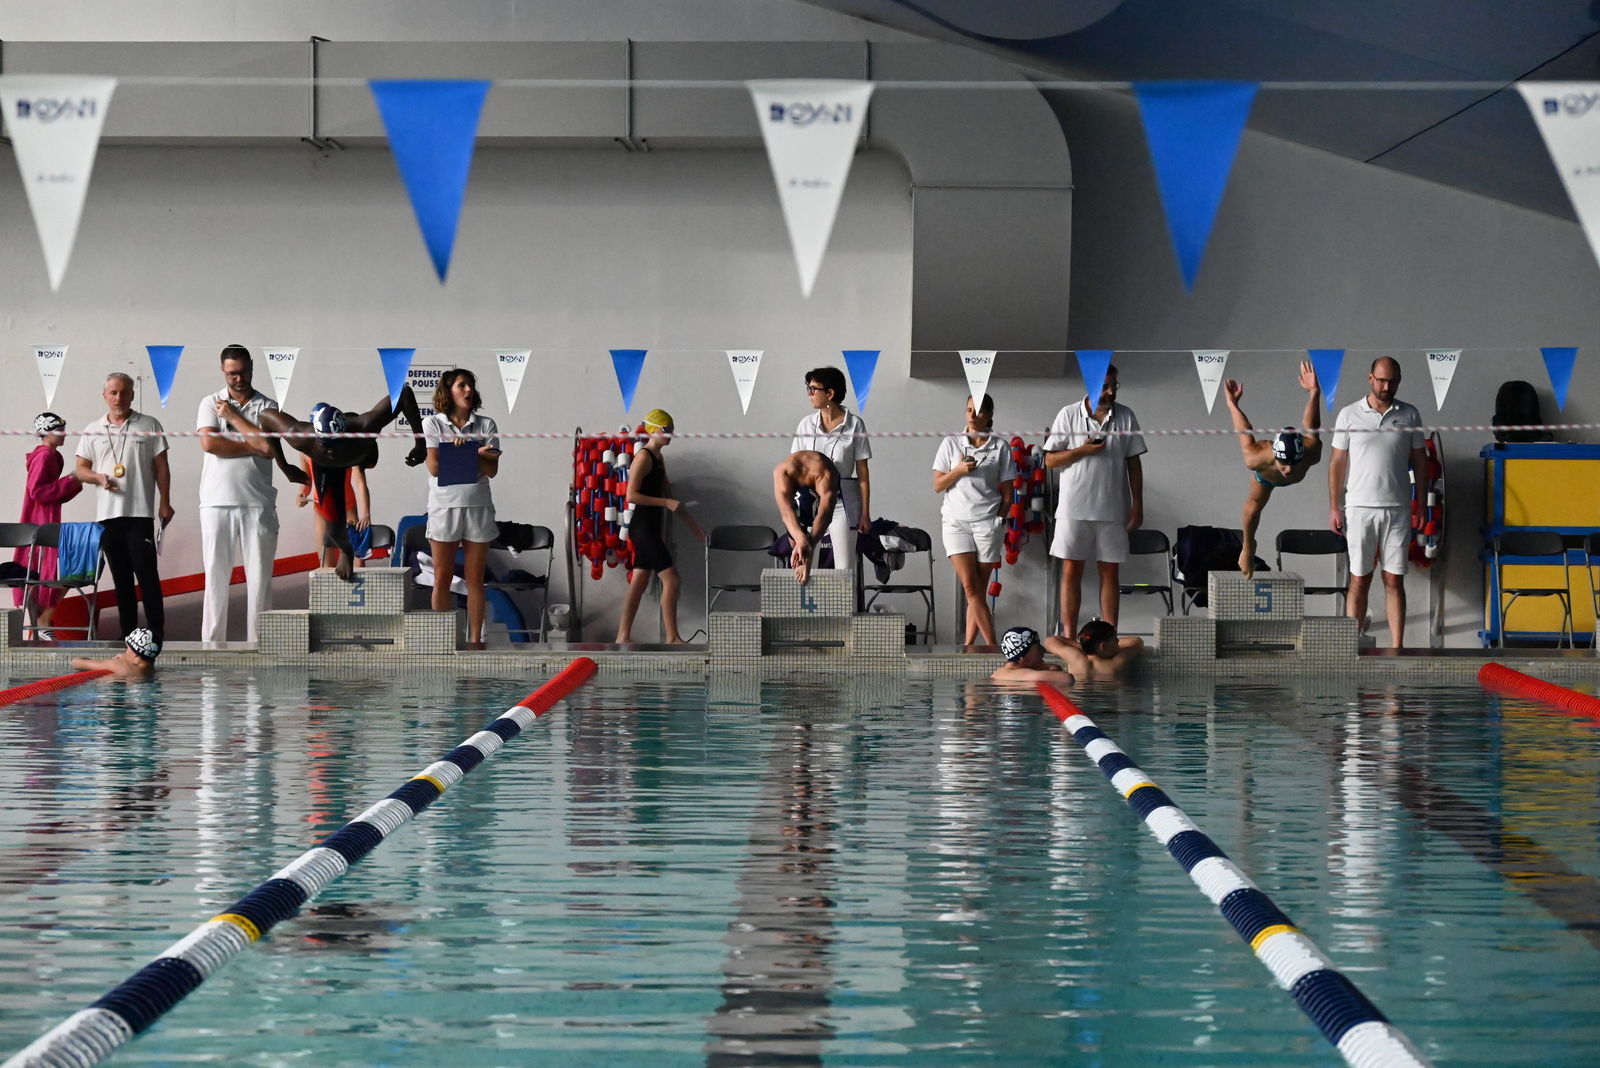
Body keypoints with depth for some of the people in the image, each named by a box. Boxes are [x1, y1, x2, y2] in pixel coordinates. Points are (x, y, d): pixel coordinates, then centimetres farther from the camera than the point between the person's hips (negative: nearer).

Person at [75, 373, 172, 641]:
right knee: (120, 576, 8)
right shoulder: (92, 431, 11)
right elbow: (81, 469, 13)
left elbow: (161, 468, 4)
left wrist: (164, 503, -2)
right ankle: (128, 631, 12)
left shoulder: (149, 426, 4)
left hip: (140, 511, -3)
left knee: (146, 571, -9)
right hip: (107, 514, 3)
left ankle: (156, 630, -7)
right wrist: (98, 477, -9)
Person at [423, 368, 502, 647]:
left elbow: (492, 469, -4)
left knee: (475, 579, 4)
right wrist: (474, 455, -14)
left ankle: (475, 640, 8)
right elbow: (434, 467, -9)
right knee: (442, 578, 2)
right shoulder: (432, 424, 2)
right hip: (444, 506, -1)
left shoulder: (486, 425, 6)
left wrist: (460, 453, -16)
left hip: (478, 507, 1)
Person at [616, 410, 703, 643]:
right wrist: (666, 502, -21)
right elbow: (631, 495, -19)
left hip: (650, 529, 9)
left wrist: (694, 526, 22)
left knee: (639, 582, 9)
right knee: (671, 579, -11)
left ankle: (623, 636, 11)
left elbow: (669, 497, 22)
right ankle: (672, 637, -9)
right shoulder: (644, 457, -12)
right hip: (642, 526, -9)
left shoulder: (659, 459, 17)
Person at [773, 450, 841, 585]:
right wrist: (800, 540, -82)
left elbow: (825, 514, -62)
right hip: (794, 488, 0)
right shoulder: (782, 472, -49)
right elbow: (786, 512, -62)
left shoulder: (825, 474, -52)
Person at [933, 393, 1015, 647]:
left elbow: (1007, 491, 7)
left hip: (987, 521, -1)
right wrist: (959, 470, -8)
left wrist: (999, 519, -3)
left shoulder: (1001, 447, 7)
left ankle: (968, 647, 2)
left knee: (978, 589, -2)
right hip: (956, 521, 1)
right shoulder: (951, 444, 9)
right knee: (970, 586, -11)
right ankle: (992, 645, -9)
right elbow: (937, 485, 7)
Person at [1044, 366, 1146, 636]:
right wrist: (1082, 450, -15)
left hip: (1112, 509, 1)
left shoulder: (1125, 418, 5)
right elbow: (1050, 459, 0)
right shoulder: (1068, 415, 0)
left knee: (1110, 573, 3)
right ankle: (1069, 637, 3)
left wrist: (1137, 505, 2)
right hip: (1075, 509, -1)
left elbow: (1134, 464, 7)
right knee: (1071, 571, -1)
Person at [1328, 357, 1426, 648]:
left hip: (1398, 509, 1)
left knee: (1394, 580, 2)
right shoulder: (1349, 415, 2)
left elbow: (1419, 460, 11)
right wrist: (1334, 507, -1)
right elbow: (1337, 463, 4)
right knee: (1359, 580, 1)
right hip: (1359, 508, -1)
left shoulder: (1409, 415, 7)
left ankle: (1397, 648, 5)